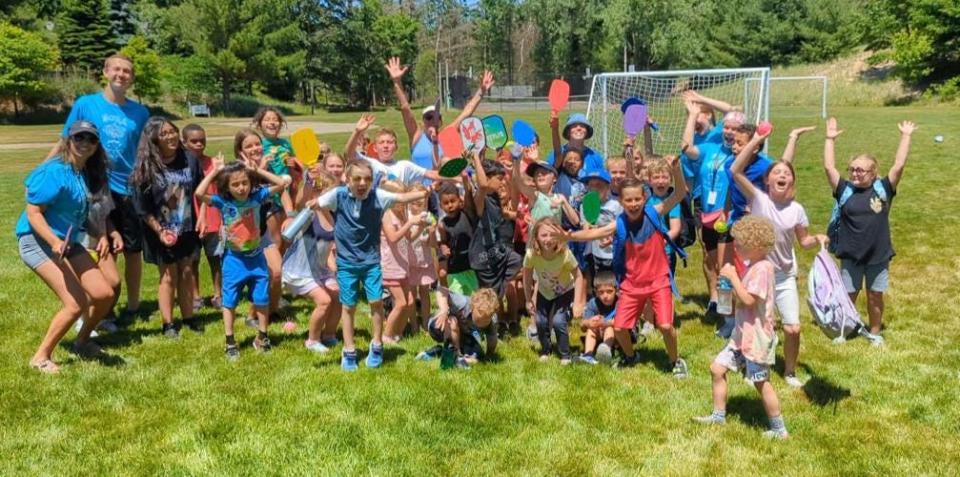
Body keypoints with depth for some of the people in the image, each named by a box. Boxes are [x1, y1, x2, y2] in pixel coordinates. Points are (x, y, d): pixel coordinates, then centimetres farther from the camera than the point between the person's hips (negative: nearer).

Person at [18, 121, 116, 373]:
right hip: (39, 241, -8)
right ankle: (41, 357, 2)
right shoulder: (55, 171, -17)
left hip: (69, 242, 8)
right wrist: (54, 242, -32)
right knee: (77, 303, -16)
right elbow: (33, 212, -19)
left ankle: (82, 341, 27)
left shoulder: (86, 173, 8)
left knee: (104, 294, 1)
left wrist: (101, 236, 7)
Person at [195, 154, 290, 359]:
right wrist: (214, 172, -21)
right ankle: (230, 343, 21)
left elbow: (282, 183, -14)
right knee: (229, 302, 8)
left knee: (261, 299, 12)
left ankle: (262, 337, 30)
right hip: (234, 260, -1)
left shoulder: (257, 196, -10)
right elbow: (199, 194, -28)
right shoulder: (223, 202, -14)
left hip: (256, 258, 1)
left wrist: (256, 169, -15)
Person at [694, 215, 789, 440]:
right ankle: (719, 415, 25)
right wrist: (732, 279, 2)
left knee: (762, 382, 0)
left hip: (756, 337, -10)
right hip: (743, 334, 10)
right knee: (717, 368, 12)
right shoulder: (754, 266, 11)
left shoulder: (762, 268, -20)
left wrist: (733, 276, -20)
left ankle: (779, 429, 14)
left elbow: (748, 300, -26)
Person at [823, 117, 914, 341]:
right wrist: (830, 139, -6)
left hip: (878, 255, 0)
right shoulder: (845, 190, -3)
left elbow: (899, 165, -9)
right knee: (848, 296, 10)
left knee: (875, 296, 13)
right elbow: (829, 167, -7)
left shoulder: (883, 189, -4)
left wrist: (905, 136, -9)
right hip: (851, 255, 0)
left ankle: (875, 333, 29)